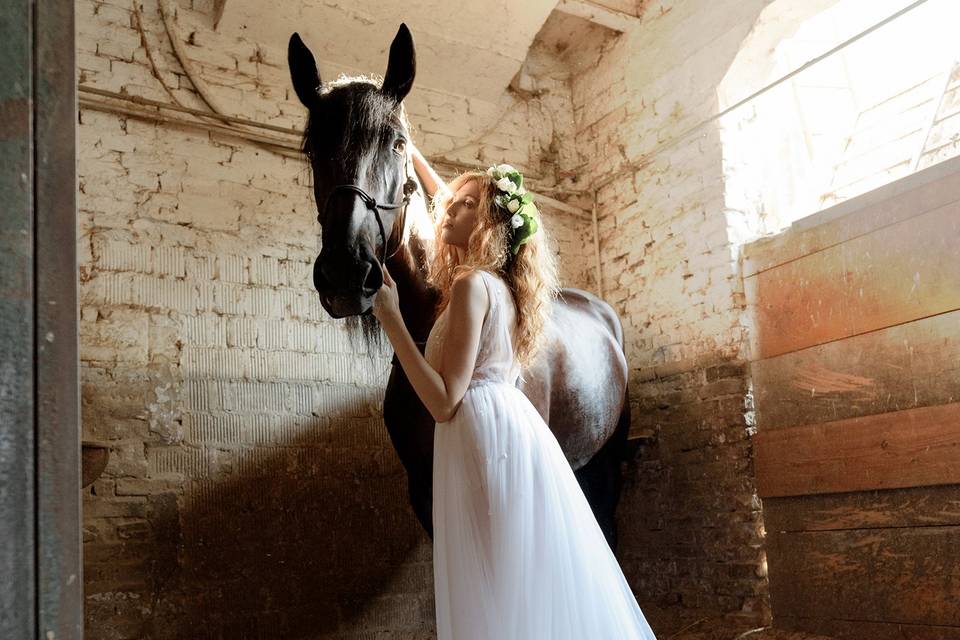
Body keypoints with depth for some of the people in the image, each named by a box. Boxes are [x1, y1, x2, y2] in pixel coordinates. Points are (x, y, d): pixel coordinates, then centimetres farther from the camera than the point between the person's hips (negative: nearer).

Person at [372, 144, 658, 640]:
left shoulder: (471, 285, -11)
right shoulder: (499, 281, 13)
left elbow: (444, 403, -16)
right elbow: (444, 198, 32)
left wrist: (390, 319, -15)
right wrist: (409, 152, 41)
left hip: (489, 439, -9)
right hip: (512, 429, 9)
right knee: (545, 595, 13)